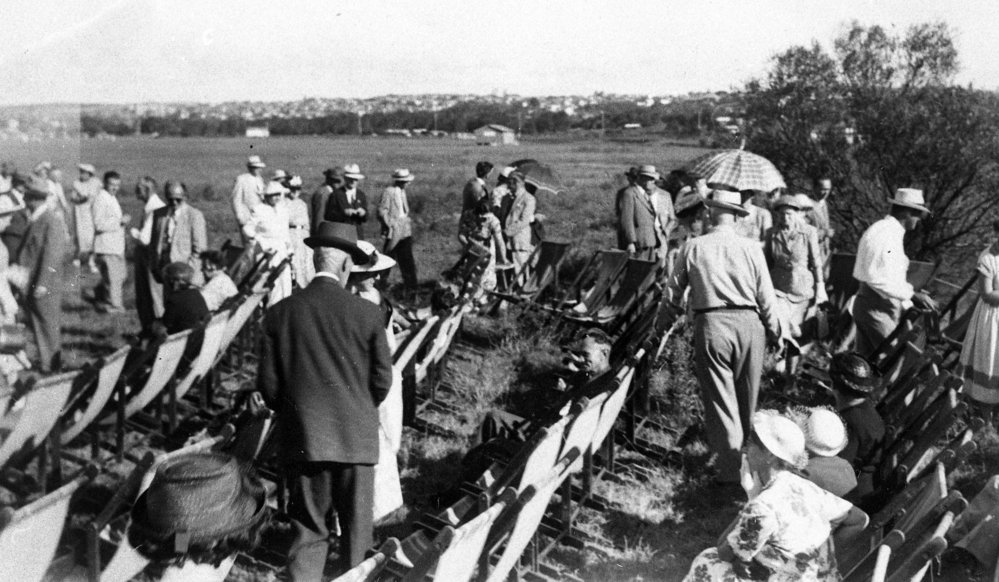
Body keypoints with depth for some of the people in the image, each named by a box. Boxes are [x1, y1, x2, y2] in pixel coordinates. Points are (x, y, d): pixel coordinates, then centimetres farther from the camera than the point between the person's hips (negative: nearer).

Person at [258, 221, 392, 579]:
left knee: (308, 532, 11)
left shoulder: (280, 313, -4)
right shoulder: (368, 313, -8)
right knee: (355, 531, 12)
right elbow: (382, 380, -4)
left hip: (302, 440, 2)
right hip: (357, 437, -1)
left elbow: (268, 383, -1)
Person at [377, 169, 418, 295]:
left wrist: (408, 220, 10)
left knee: (407, 260, 6)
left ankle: (411, 286, 8)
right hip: (394, 232, -7)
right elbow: (382, 211, -15)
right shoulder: (388, 192, -12)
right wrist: (390, 225, -15)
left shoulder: (402, 192, 12)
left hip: (405, 231, 7)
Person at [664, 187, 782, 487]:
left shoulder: (693, 247, 0)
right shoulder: (751, 249, 1)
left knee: (719, 397, 3)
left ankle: (731, 470, 2)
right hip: (748, 322, 2)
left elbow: (673, 290, 9)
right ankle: (748, 458, 33)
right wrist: (774, 331, 18)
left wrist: (675, 310, 31)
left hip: (711, 324, -2)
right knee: (747, 397, 17)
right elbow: (767, 297, 3)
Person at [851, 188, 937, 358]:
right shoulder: (882, 233, -17)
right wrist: (912, 295, -21)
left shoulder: (893, 233, 16)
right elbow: (876, 279, -24)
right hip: (876, 308, -10)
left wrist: (909, 307, 15)